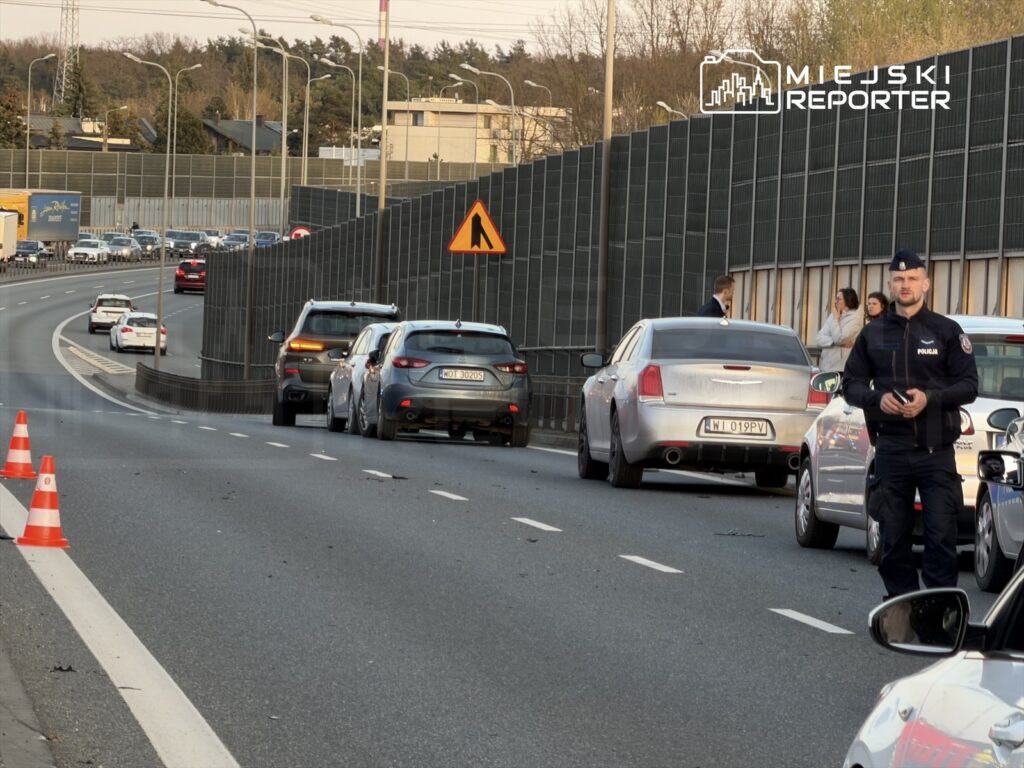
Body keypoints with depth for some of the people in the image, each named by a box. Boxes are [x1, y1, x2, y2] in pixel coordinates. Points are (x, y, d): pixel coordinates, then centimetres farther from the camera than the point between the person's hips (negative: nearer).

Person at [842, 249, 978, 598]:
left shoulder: (947, 331, 3)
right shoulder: (873, 333, 12)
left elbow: (968, 385, 1)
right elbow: (851, 383, 14)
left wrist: (929, 398, -15)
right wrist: (877, 398, -7)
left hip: (936, 450, -3)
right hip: (891, 449, 3)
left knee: (941, 535, -8)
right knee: (894, 537, 5)